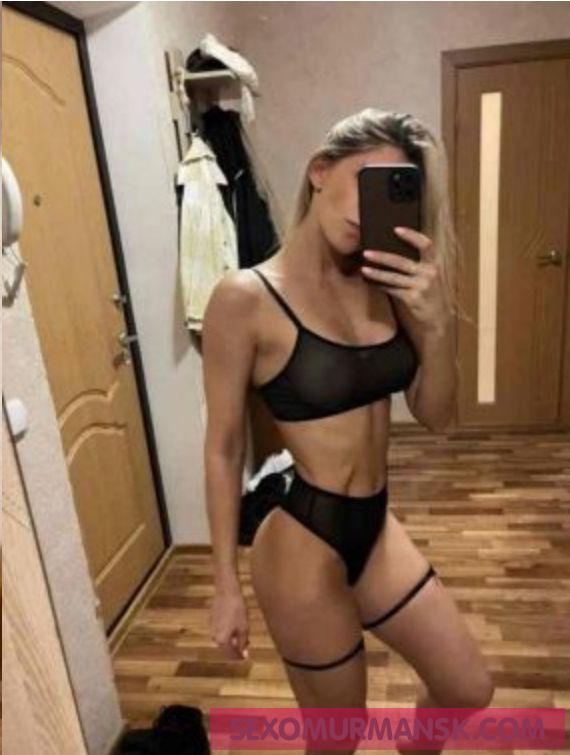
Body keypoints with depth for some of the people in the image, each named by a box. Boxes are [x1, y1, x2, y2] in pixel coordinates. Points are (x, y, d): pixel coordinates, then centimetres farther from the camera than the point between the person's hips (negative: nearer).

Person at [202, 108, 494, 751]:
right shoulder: (246, 298, -18)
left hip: (375, 528, 6)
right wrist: (226, 586, -6)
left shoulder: (381, 285, -2)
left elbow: (434, 415, 1)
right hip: (303, 544, -6)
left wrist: (434, 321, -17)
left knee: (469, 692, 23)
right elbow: (223, 449, -12)